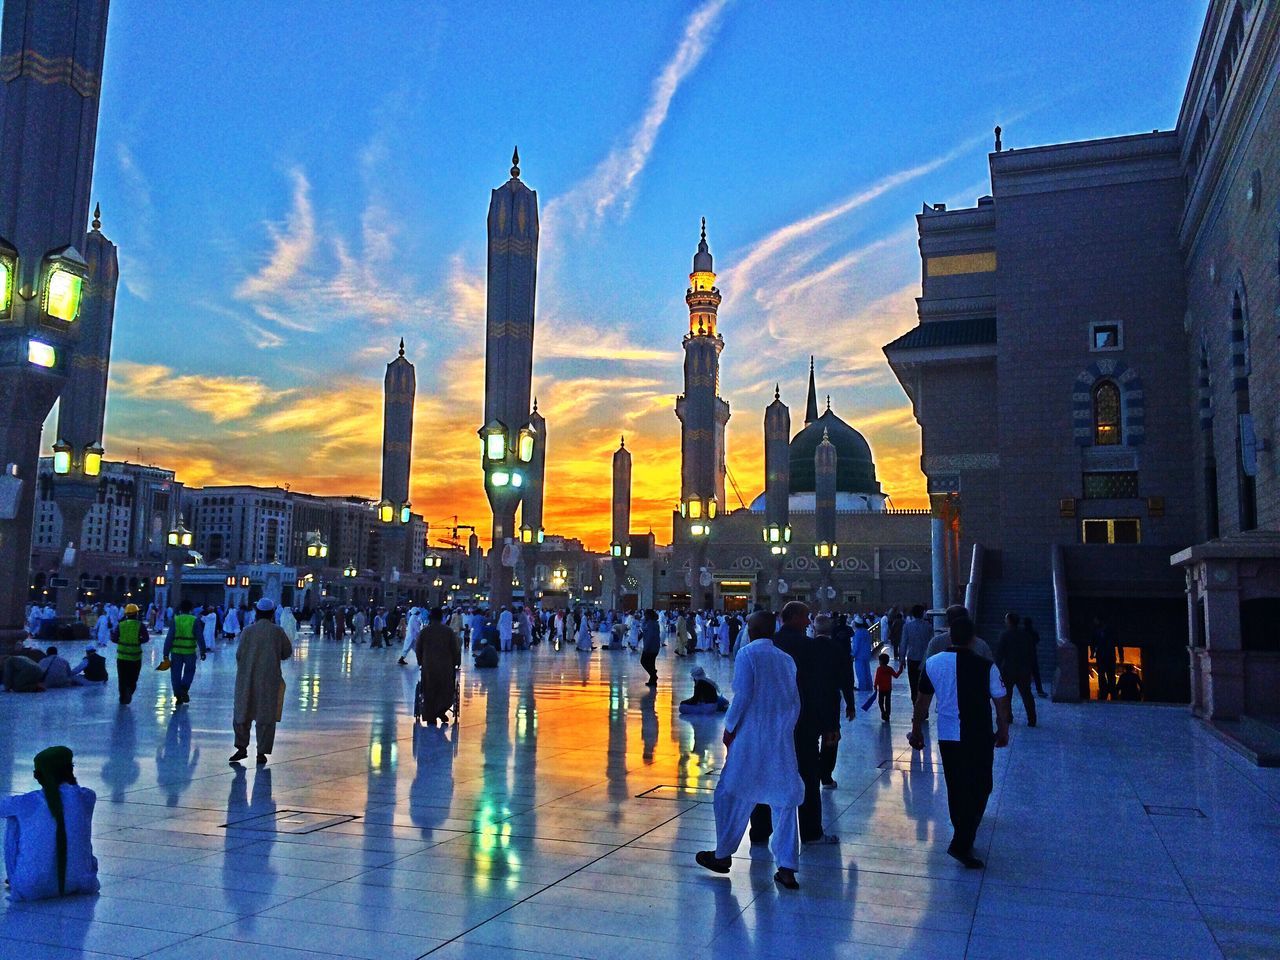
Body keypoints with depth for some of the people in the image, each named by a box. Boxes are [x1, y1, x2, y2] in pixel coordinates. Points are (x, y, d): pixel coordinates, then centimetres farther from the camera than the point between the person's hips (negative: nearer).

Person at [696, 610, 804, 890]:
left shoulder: (747, 654, -7)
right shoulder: (786, 659, 8)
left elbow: (742, 696, -13)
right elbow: (795, 703, 9)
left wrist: (729, 727, -2)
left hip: (750, 739, -4)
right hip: (783, 742, 5)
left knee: (732, 795, 11)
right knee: (784, 801, 8)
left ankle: (722, 855, 22)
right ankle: (787, 868, 8)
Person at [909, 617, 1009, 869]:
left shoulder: (932, 663, -5)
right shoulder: (986, 666, -13)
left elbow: (922, 702, 3)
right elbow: (1001, 703, -4)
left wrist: (916, 731, 15)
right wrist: (1003, 731, 13)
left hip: (947, 737, 3)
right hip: (979, 738, -3)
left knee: (955, 789, 17)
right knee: (979, 789, 6)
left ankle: (963, 835, 32)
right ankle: (962, 843, -4)